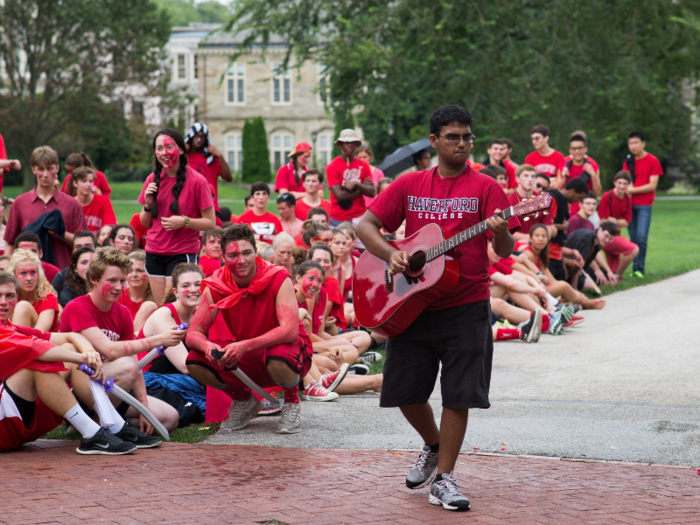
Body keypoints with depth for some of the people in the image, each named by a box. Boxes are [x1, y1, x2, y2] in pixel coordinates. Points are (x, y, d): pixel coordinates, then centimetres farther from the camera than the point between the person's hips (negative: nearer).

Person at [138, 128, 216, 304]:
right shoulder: (152, 180, 6)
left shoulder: (196, 181, -8)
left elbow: (210, 222, -6)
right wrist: (148, 204, -5)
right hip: (154, 253, 5)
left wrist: (184, 221, -21)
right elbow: (146, 223, 14)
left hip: (183, 253, -5)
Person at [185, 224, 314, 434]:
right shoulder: (215, 287, -9)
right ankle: (244, 400, 10)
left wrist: (246, 346, -43)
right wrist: (207, 346, -36)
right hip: (248, 361, 4)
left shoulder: (278, 279, -21)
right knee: (195, 361, -18)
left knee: (278, 359, -41)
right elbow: (193, 333, -10)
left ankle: (292, 402, -4)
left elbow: (291, 330, -32)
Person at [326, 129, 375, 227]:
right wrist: (362, 188, -4)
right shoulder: (332, 167, -3)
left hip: (359, 217, 3)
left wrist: (356, 184, -17)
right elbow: (339, 195, -12)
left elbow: (372, 192, 0)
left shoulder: (364, 165, 8)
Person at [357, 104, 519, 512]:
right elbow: (366, 225, 6)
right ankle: (433, 447, 36)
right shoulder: (409, 185, 6)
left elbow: (505, 251, -9)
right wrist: (391, 254, -12)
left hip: (466, 307, -3)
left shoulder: (486, 188, -2)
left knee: (458, 394, -3)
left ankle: (444, 478, 9)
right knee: (405, 391, 9)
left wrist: (499, 232, -32)